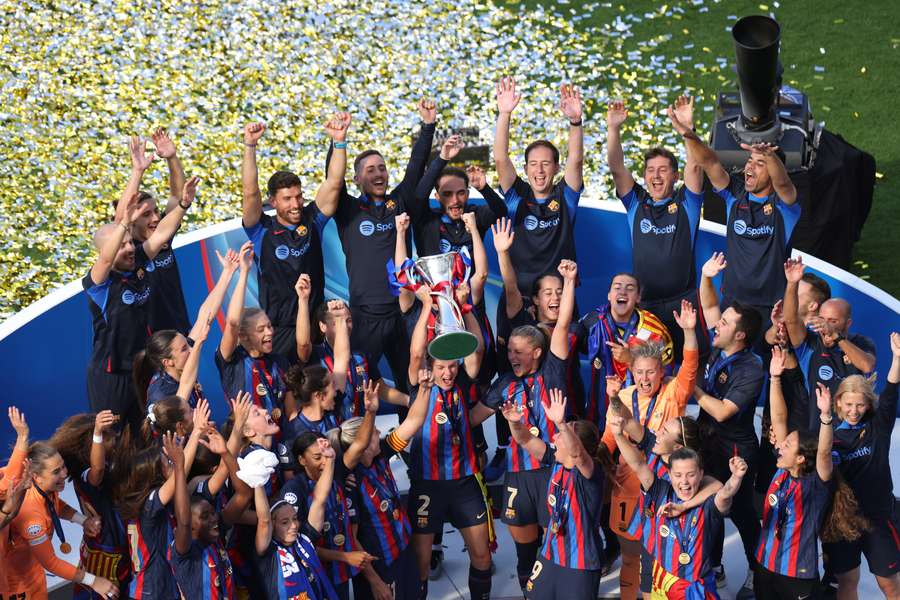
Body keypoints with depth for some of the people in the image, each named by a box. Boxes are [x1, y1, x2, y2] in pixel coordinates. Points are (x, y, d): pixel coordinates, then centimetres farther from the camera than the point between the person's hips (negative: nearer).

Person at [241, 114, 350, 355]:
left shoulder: (312, 221, 4)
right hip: (278, 331, -2)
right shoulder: (262, 231, -3)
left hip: (315, 324, 2)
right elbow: (250, 192, -16)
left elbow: (334, 183, -4)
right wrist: (249, 145, -23)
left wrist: (339, 140, -15)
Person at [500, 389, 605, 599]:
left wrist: (561, 423, -59)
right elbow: (527, 440, 0)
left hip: (581, 563, -7)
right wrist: (515, 423, -22)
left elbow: (577, 453, -43)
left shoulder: (590, 471, -22)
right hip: (550, 554, 7)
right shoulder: (556, 461, -1)